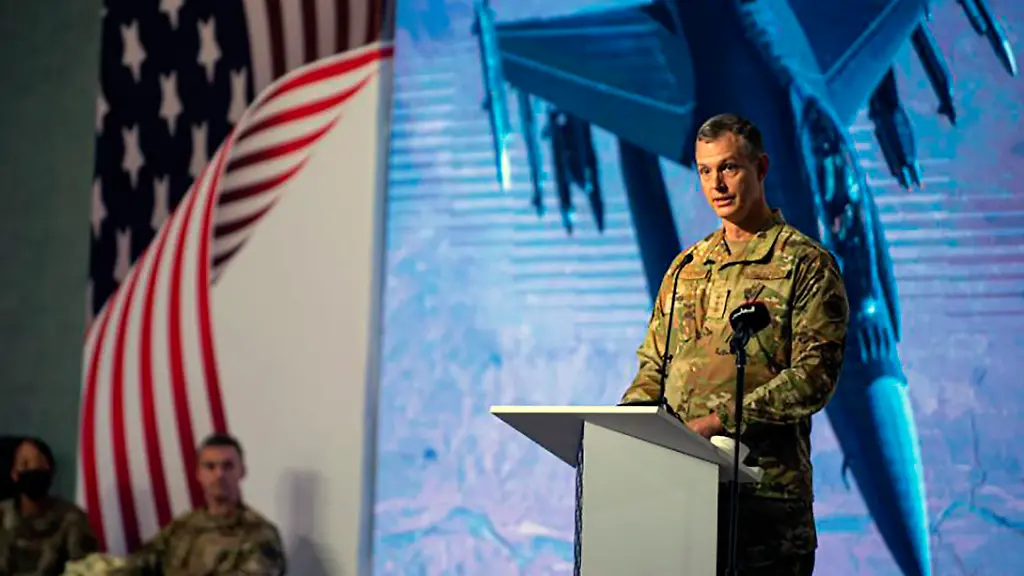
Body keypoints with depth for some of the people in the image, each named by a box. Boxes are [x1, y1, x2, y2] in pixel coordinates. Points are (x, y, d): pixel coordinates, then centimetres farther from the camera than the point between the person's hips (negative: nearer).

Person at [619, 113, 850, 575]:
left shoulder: (806, 264, 0)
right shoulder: (686, 267, 19)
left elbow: (813, 376, -10)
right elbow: (654, 365, 21)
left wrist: (719, 419, -19)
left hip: (765, 488, -5)